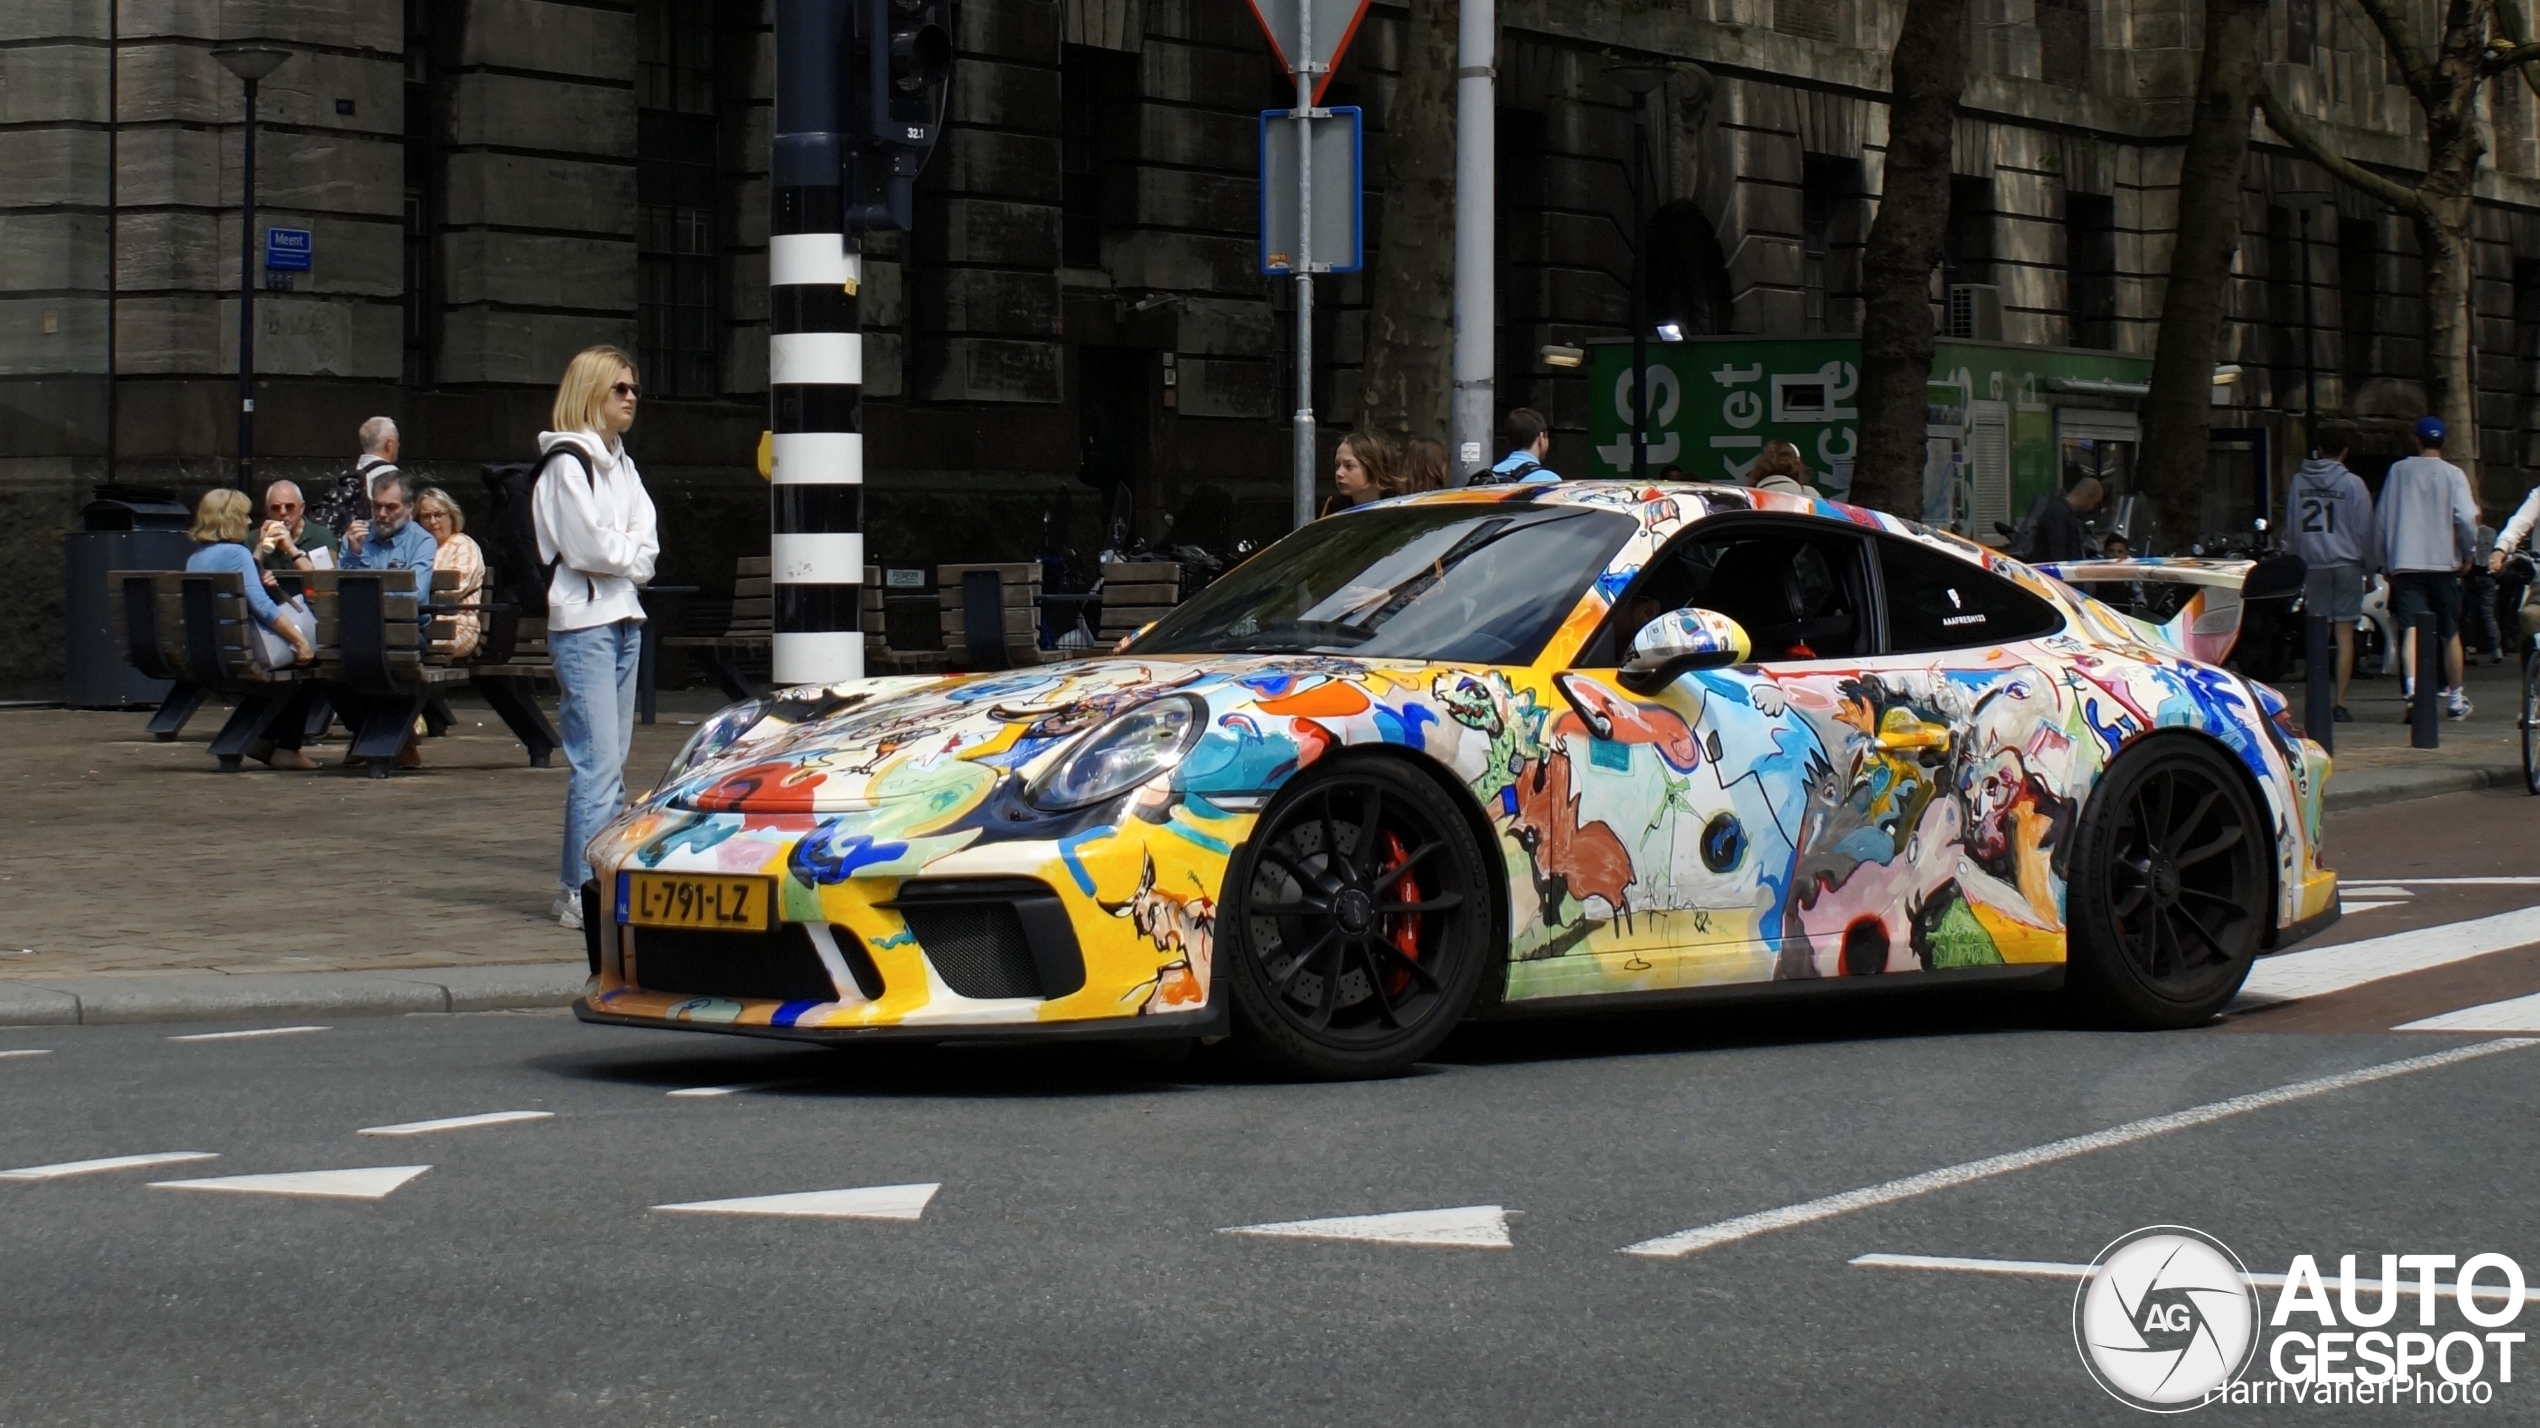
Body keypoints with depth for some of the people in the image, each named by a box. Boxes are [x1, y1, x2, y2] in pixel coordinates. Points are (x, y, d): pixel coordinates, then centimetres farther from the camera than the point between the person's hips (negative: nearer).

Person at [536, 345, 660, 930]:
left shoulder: (621, 464, 18)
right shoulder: (566, 463, -9)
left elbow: (647, 542, 12)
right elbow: (588, 546, -15)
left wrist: (626, 553, -8)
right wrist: (632, 553, 1)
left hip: (624, 619, 9)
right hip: (582, 624, -9)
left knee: (611, 765, 9)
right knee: (597, 763, -12)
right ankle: (583, 892, -11)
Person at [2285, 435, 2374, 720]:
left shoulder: (2299, 482, 5)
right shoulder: (2352, 483, -5)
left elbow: (2290, 524, 11)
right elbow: (2364, 528, -3)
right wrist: (2368, 566, 6)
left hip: (2312, 565, 3)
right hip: (2346, 562, -3)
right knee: (2345, 635, -1)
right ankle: (2340, 702, -5)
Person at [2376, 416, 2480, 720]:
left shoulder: (2398, 471, 6)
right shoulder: (2452, 474, -2)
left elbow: (2381, 519, 9)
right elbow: (2466, 518, -13)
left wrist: (2384, 560, 19)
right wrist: (2469, 552, 4)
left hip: (2405, 563, 1)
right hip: (2444, 562, -1)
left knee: (2411, 630, -10)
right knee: (2450, 634, 13)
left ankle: (2412, 687, -33)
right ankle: (2455, 698, 22)